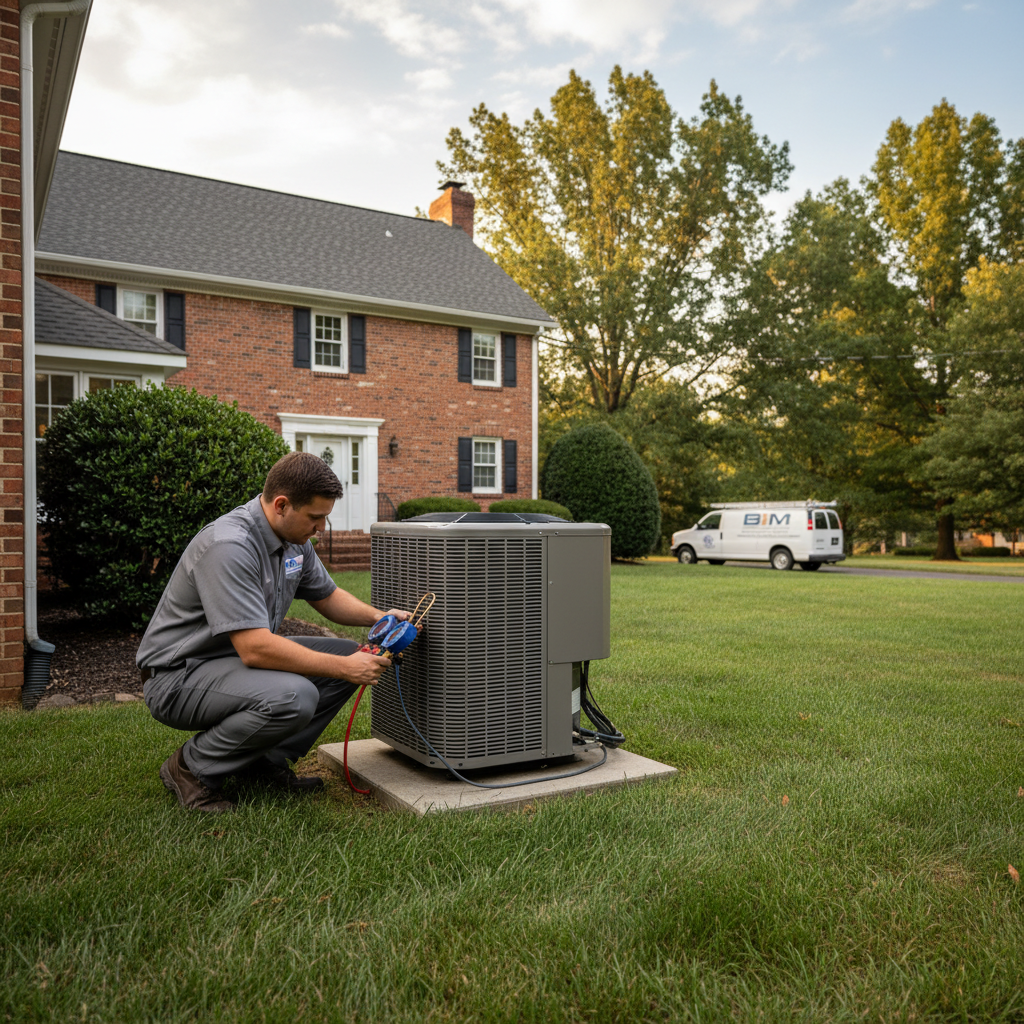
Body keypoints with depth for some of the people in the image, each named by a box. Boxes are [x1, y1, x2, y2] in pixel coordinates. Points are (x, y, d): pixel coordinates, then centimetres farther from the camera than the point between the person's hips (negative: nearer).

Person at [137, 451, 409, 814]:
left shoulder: (293, 538, 0)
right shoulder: (228, 546, -29)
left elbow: (326, 595, 15)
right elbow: (256, 648, -34)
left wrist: (377, 616, -4)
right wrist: (344, 668, -29)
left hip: (242, 656, 9)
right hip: (178, 675, -9)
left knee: (351, 655, -1)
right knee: (293, 697, -34)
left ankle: (267, 759, 7)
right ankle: (191, 767, -8)